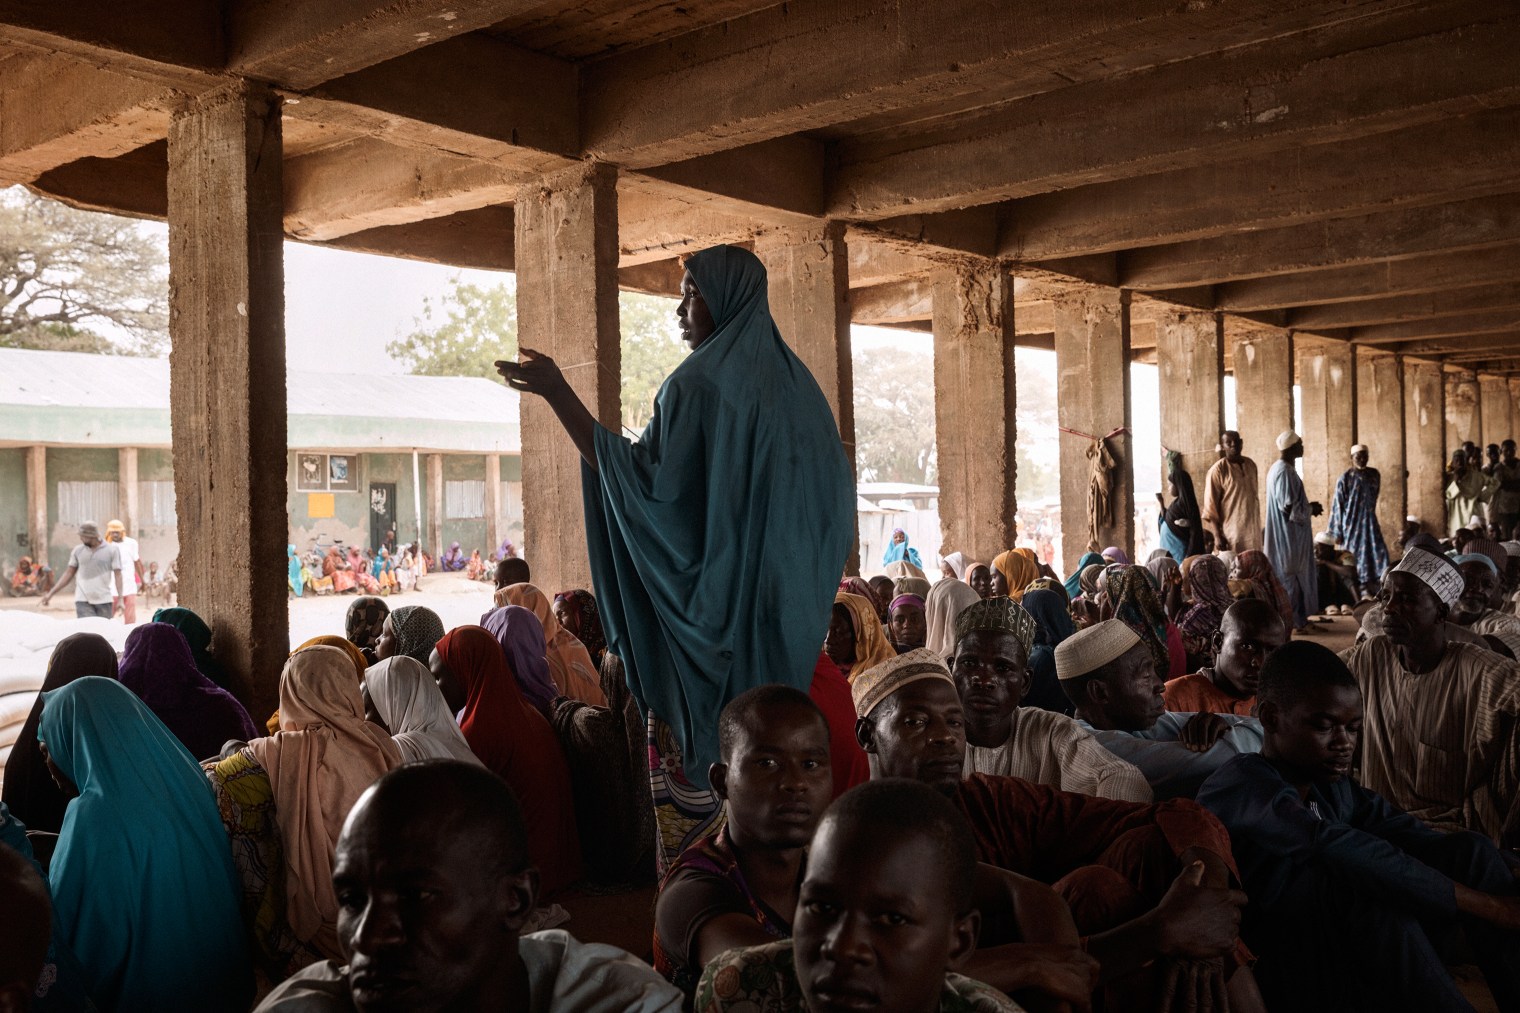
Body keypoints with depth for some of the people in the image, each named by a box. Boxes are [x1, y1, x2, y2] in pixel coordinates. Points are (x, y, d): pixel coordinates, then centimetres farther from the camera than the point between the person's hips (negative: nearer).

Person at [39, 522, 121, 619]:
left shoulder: (112, 550, 0)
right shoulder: (78, 550, 7)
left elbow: (117, 575, -3)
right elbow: (69, 574, 13)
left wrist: (120, 598, -14)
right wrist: (51, 594, 9)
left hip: (104, 600, -1)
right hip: (83, 600, 1)